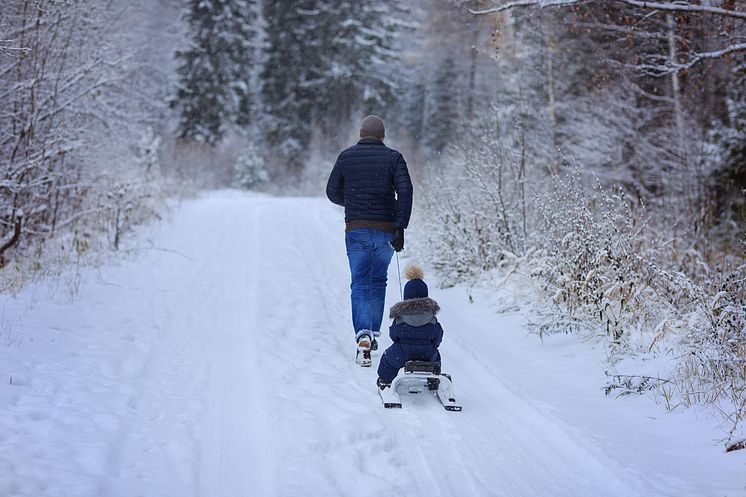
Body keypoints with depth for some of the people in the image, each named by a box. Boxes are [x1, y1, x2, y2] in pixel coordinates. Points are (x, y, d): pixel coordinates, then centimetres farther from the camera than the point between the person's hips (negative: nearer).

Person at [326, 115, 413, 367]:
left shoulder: (346, 156, 4)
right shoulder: (393, 157, 1)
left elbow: (332, 192, 9)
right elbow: (405, 191, -11)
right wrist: (400, 227, -11)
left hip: (356, 230, -1)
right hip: (386, 230, 1)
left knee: (360, 284, 0)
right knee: (378, 281, 20)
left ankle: (363, 336, -19)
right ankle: (374, 332, 24)